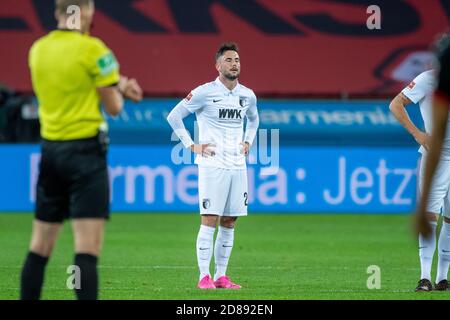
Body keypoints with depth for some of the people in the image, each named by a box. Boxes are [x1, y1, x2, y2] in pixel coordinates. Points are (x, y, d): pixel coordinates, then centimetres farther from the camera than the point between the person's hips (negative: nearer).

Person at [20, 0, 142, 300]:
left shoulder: (38, 49, 8)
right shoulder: (92, 48, -10)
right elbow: (114, 107, -5)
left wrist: (117, 84, 12)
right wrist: (118, 90, 16)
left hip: (50, 150, 6)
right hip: (85, 150, -6)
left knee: (40, 247, 13)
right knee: (87, 249, -11)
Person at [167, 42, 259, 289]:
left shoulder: (247, 96, 9)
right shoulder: (204, 93, -8)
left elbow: (253, 119, 31)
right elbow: (174, 116, -4)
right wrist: (192, 146, -7)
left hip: (237, 166, 6)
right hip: (212, 165, -6)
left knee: (229, 223, 6)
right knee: (210, 221, -9)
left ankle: (221, 276, 12)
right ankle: (204, 276, -6)